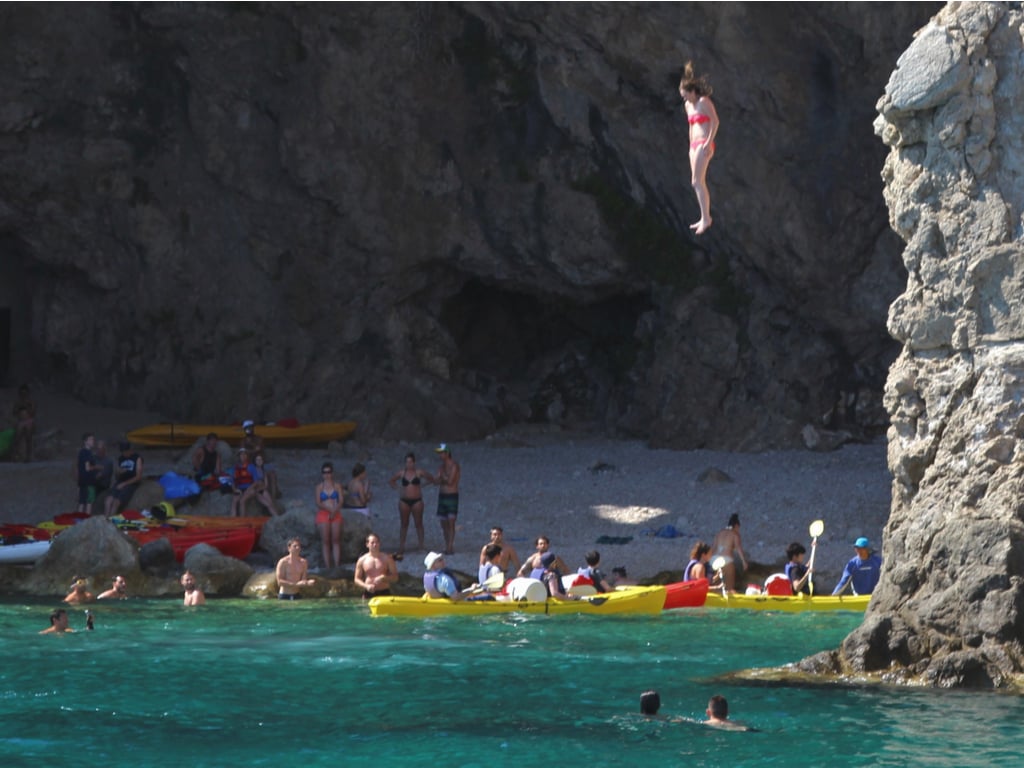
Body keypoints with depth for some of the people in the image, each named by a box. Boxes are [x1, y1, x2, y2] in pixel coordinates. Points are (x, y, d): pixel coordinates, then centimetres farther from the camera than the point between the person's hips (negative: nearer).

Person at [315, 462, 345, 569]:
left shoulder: (337, 487, 9)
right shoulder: (319, 487, 8)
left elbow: (341, 501, 1)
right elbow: (318, 503, 0)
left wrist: (334, 511, -15)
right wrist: (329, 509, -16)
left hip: (336, 515, 1)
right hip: (323, 515, 0)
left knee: (336, 540, -4)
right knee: (325, 541, -4)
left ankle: (337, 565, -5)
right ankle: (327, 566, -5)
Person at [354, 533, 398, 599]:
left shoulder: (387, 558, 5)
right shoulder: (362, 560, 6)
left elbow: (395, 577, 6)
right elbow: (357, 579, 9)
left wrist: (383, 578, -13)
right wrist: (366, 586, -11)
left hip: (384, 593, 0)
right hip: (369, 594, 0)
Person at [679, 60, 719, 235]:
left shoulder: (704, 101, -9)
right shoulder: (688, 105, 14)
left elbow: (715, 121, -14)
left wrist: (708, 142, -20)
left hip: (704, 145, -9)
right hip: (694, 145, 9)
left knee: (697, 182, -14)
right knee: (699, 183, 7)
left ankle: (706, 218, -14)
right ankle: (705, 218, 11)